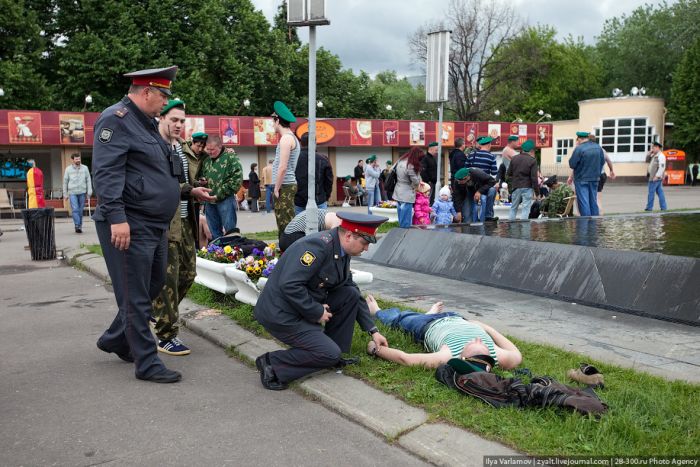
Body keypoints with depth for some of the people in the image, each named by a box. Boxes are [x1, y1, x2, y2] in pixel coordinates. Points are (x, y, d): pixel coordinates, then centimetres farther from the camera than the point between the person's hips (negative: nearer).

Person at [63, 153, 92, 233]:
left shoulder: (84, 168, 6)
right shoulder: (68, 169, 4)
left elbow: (88, 180, 6)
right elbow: (65, 182, 8)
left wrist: (89, 192, -2)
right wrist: (65, 194, 6)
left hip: (82, 192, 1)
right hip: (72, 192, -1)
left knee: (81, 210, 5)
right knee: (75, 209, -12)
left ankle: (80, 226, 13)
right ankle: (77, 226, -15)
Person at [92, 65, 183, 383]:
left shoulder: (147, 123, 19)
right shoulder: (116, 119, -12)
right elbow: (105, 172, -21)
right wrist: (116, 217, -27)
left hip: (155, 226, 10)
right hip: (130, 226, -10)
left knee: (153, 286, 19)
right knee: (136, 297, -2)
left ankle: (115, 340, 36)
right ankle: (147, 364, 7)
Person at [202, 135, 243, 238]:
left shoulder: (231, 157, -5)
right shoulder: (206, 161, 16)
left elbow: (237, 179, -13)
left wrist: (219, 195, -14)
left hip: (226, 199, -6)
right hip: (210, 201, 7)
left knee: (229, 232, -3)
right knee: (214, 233, 11)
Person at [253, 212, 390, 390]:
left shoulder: (342, 253, 5)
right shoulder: (317, 245, -25)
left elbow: (354, 294, 14)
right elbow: (288, 285, -32)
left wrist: (373, 330, 13)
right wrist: (317, 312, -20)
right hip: (280, 314, -9)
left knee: (351, 294, 1)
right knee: (330, 354, -12)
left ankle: (335, 355, 11)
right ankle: (272, 363, -3)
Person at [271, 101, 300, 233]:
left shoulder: (286, 138, -12)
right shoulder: (292, 138, 19)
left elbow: (283, 167, -19)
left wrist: (276, 188, -13)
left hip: (285, 186, -10)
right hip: (287, 185, 10)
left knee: (285, 224, -8)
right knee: (285, 223, 12)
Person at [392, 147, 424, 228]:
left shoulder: (400, 161, 4)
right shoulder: (410, 167, -22)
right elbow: (416, 182, -15)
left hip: (398, 193, 9)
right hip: (407, 195, -9)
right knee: (406, 222, -2)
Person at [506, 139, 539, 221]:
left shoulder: (514, 158, 6)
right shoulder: (532, 160, -8)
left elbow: (508, 174, 9)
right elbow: (534, 178, -11)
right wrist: (537, 191, -6)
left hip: (516, 187, 4)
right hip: (527, 187, -4)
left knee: (513, 208, 14)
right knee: (526, 208, -1)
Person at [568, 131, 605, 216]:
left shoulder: (579, 149, -17)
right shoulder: (598, 147, 4)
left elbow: (572, 164, -16)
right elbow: (602, 162, 12)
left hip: (582, 179, -6)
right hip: (595, 178, 6)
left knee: (583, 202, -1)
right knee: (593, 201, 15)